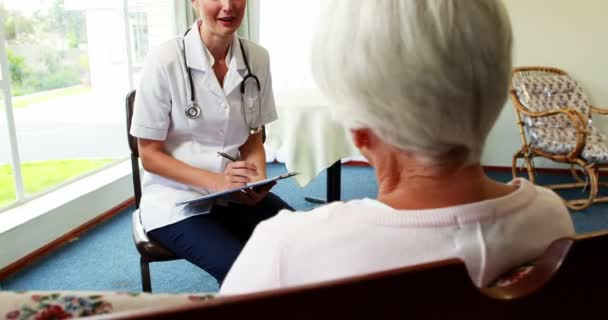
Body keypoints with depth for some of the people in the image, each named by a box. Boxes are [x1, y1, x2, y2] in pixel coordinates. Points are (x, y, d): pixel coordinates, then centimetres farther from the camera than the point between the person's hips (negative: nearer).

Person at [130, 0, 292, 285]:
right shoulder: (165, 62, -15)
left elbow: (253, 138, 8)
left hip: (238, 196, 4)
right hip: (176, 201, -4)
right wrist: (215, 181, -23)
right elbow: (150, 155, -9)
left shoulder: (256, 58, -1)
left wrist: (258, 180, -12)